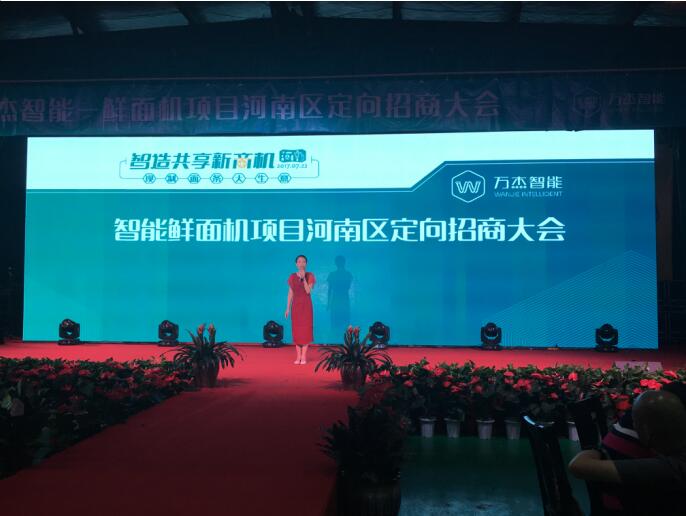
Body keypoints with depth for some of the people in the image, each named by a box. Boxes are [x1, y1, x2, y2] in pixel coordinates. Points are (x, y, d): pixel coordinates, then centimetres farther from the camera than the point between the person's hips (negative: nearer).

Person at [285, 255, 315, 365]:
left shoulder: (310, 276, -2)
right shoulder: (292, 277, 6)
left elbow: (308, 291, -13)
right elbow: (290, 293, 8)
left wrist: (303, 278, -20)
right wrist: (288, 308, 4)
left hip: (306, 304, -3)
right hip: (296, 305, 3)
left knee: (305, 329, -4)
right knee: (296, 330, 2)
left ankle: (304, 356, 1)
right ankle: (298, 356, 7)